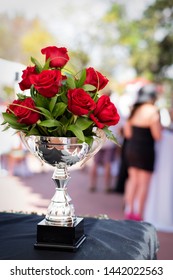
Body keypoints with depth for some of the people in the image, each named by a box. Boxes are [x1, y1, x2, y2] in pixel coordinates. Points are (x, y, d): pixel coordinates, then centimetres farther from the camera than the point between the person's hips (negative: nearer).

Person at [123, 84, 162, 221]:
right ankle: (138, 215, 5)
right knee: (143, 183, 2)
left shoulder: (134, 109, 9)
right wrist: (160, 126, 3)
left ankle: (129, 211, 21)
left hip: (130, 148, 7)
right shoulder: (152, 111, -14)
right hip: (145, 149, -7)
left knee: (132, 179, 16)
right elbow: (157, 136, -15)